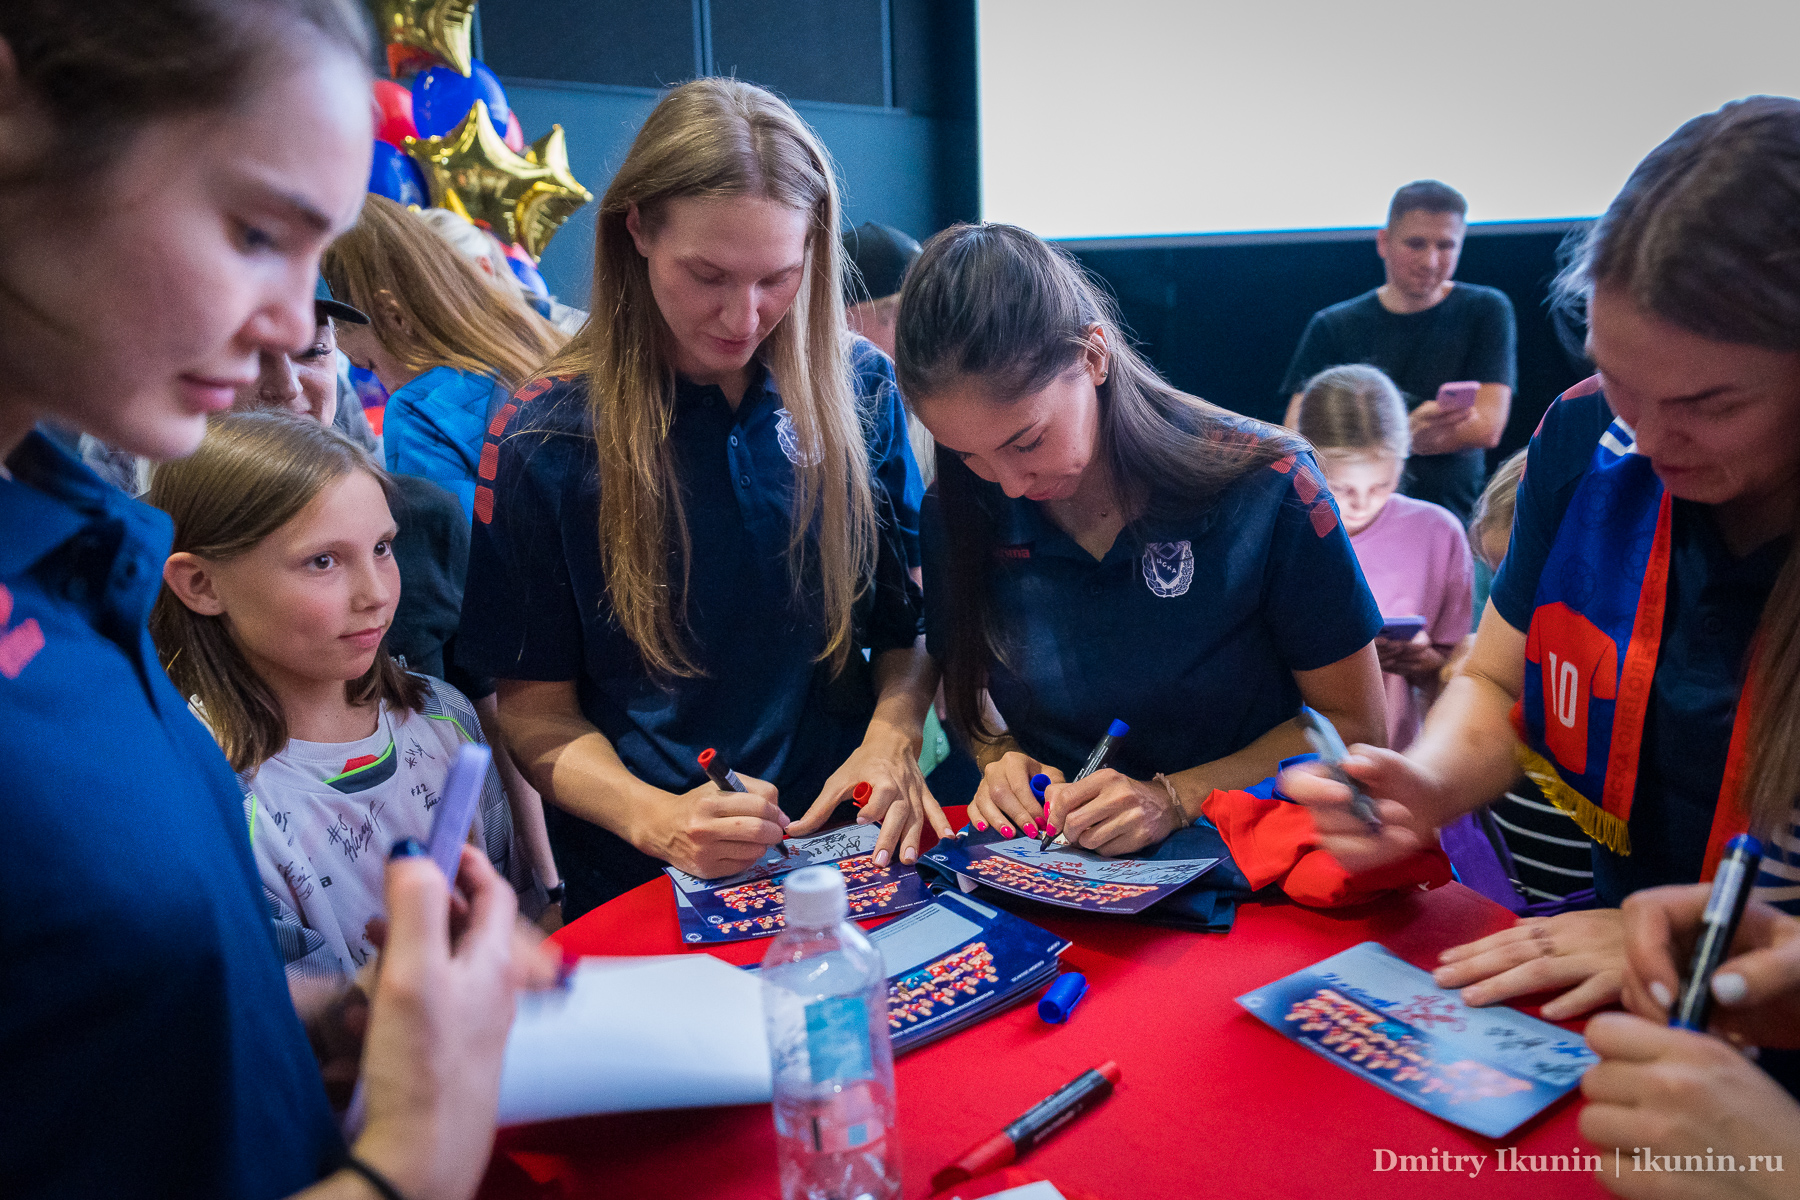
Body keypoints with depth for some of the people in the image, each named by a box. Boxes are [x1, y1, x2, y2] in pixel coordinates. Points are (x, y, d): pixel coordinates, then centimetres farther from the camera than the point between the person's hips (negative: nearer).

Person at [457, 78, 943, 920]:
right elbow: (536, 708, 0)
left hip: (855, 853, 2)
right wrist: (658, 819, -17)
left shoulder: (860, 390, 2)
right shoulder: (544, 435, -5)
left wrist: (892, 737, -8)